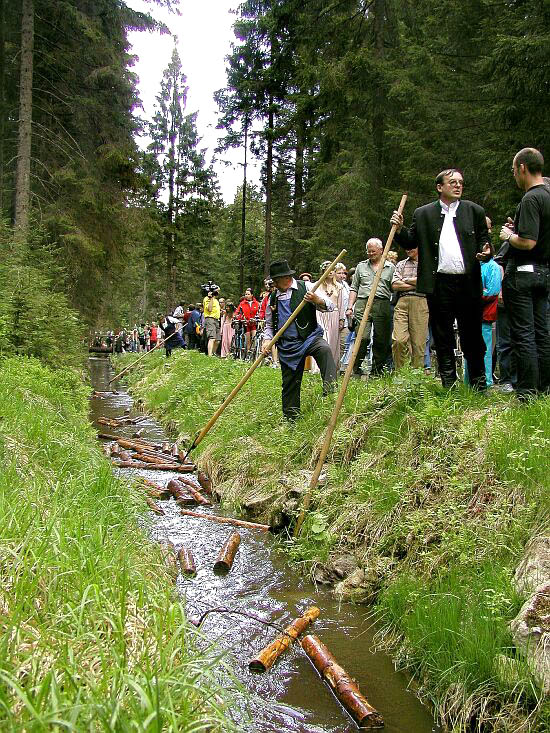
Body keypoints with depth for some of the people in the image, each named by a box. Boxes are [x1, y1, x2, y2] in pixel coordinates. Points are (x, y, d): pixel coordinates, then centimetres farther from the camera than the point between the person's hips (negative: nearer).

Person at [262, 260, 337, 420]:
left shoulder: (306, 287, 1)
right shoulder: (273, 297, 13)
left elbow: (330, 306, -4)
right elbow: (269, 325, 20)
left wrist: (318, 301, -26)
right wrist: (267, 340, 1)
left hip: (310, 336, -3)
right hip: (287, 345, 3)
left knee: (325, 350, -36)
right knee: (289, 383, 4)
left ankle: (330, 387, -44)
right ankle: (290, 418, 16)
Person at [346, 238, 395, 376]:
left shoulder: (390, 267, 14)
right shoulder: (361, 266, 19)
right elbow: (354, 288, 18)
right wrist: (350, 307, 7)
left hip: (382, 305, 0)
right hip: (362, 304, 0)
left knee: (381, 341, 2)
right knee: (363, 338, -14)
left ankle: (376, 373, 12)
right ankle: (356, 371, -7)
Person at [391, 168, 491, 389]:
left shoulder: (475, 211, 11)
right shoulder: (423, 214, 10)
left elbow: (484, 240, 13)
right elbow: (411, 242, 10)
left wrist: (484, 253, -8)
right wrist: (399, 229, -8)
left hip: (468, 282, 0)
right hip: (439, 283, 0)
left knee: (472, 334, 5)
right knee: (442, 335, 5)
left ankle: (479, 383, 18)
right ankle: (448, 382, 15)